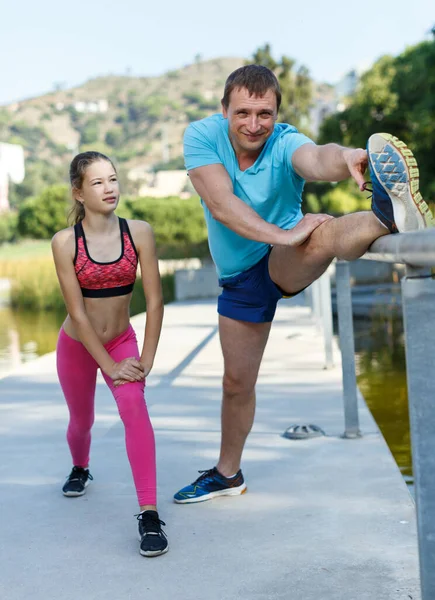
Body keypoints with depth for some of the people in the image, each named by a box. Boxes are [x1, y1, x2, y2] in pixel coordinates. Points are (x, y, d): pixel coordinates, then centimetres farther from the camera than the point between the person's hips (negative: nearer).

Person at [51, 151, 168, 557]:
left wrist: (146, 359, -16)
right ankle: (80, 469, 55)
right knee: (81, 421, 19)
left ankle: (149, 514, -25)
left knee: (134, 406, -26)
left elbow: (154, 300, -12)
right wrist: (111, 366, -20)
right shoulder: (64, 242, -18)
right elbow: (78, 312, -18)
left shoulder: (139, 233, -15)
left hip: (122, 340, 0)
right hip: (77, 344, 0)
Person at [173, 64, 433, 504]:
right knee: (237, 381, 14)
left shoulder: (285, 143, -24)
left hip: (285, 264, -3)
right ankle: (227, 473, 34)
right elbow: (221, 204, -30)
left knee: (320, 232, -38)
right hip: (239, 275, 3)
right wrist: (281, 234, -41)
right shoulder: (202, 136, -17)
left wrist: (346, 158, -72)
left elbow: (316, 159, -48)